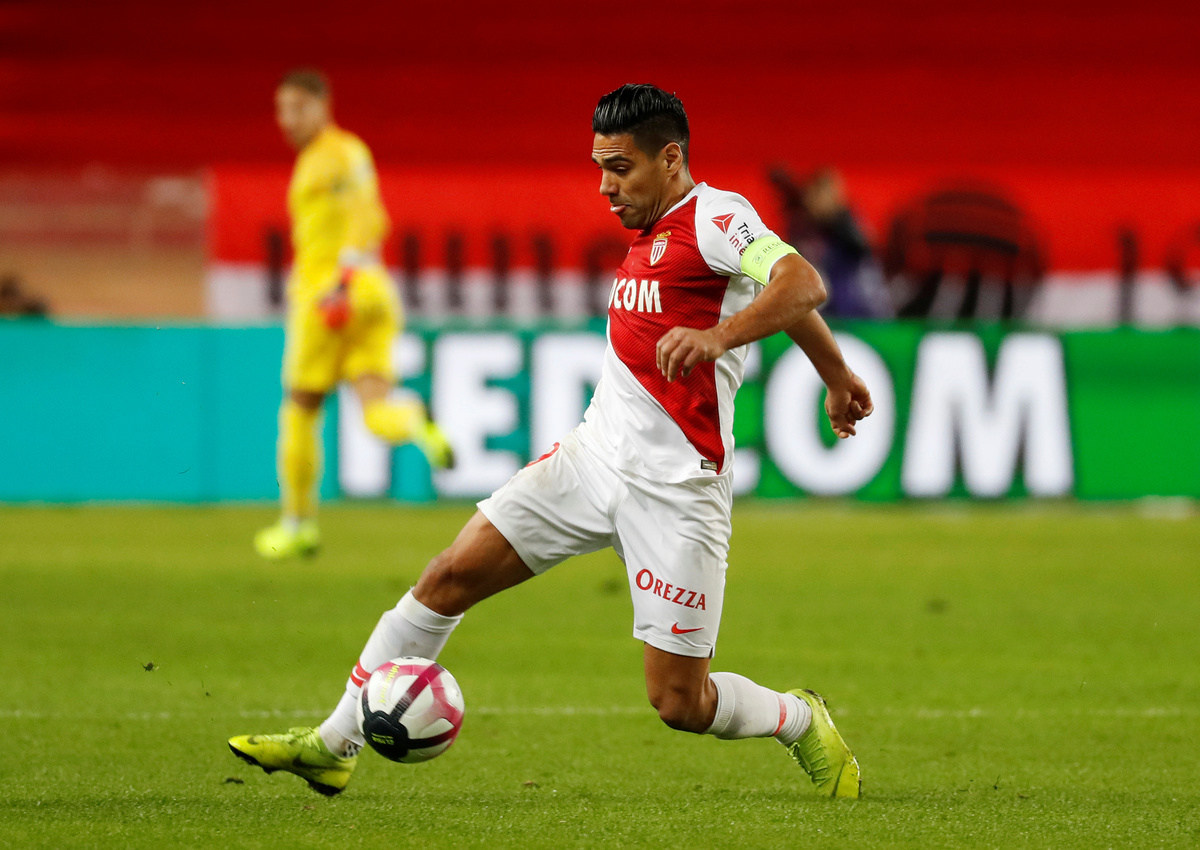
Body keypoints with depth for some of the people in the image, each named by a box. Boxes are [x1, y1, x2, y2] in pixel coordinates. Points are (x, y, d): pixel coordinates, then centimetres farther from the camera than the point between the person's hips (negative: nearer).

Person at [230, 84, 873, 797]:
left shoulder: (716, 216, -11)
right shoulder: (654, 231, 15)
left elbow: (802, 285, -29)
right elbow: (784, 303, 29)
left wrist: (718, 336, -44)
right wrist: (837, 376, 40)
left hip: (676, 489, -8)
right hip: (595, 454, 8)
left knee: (681, 704, -6)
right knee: (450, 577, -2)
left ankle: (802, 723, 26)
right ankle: (334, 746, 5)